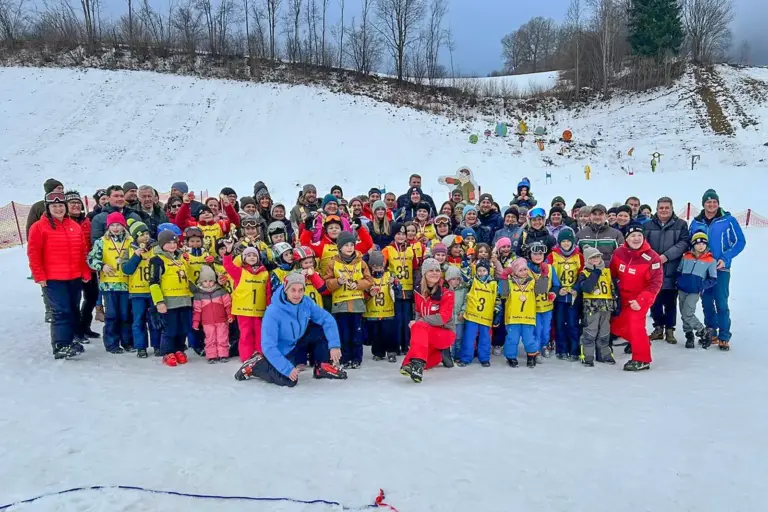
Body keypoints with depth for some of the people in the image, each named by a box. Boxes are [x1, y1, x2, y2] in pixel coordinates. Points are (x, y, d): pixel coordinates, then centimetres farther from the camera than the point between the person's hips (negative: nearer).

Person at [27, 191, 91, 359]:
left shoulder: (74, 226, 12)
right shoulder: (39, 227, -4)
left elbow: (83, 251, 13)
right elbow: (33, 254, -7)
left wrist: (86, 272, 8)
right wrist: (39, 276, -11)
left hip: (75, 278, 6)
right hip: (53, 279, -6)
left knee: (74, 311, 11)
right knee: (61, 312, -10)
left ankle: (69, 342, 22)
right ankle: (60, 347, -6)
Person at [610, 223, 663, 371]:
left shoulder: (652, 257, -18)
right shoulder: (618, 253, -5)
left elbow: (656, 283, -19)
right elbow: (612, 274, 8)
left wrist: (641, 301, -25)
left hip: (641, 298, -6)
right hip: (623, 297, 6)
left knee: (635, 324, -19)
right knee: (615, 326, 11)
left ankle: (641, 360, -6)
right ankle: (642, 341, 36)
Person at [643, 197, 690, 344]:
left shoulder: (681, 224, 4)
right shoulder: (647, 225, 8)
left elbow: (684, 243, -7)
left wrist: (666, 256, -17)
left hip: (672, 271, -1)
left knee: (670, 302, 5)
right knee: (654, 301, 8)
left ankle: (669, 330, 16)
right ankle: (659, 328, 22)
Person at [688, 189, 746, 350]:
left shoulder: (728, 220, -5)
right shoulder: (696, 223, 5)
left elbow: (740, 241, -4)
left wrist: (725, 259, -15)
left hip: (721, 268, -3)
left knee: (721, 303, -7)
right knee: (707, 303, 9)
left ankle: (724, 337, 2)